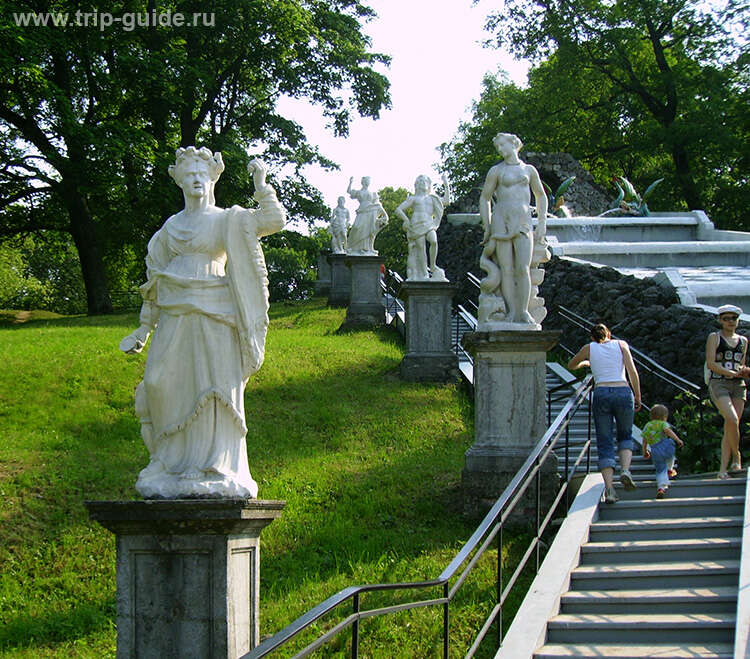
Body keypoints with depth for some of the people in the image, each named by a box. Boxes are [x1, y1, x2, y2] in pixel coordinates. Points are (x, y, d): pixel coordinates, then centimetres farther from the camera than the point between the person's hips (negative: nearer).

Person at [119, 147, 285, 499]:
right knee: (168, 384, -4)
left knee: (214, 386, -8)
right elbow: (156, 280, 21)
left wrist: (261, 183, -12)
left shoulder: (228, 220, 7)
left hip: (214, 316, -4)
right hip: (175, 317, 4)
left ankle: (214, 468, -3)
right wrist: (145, 328, 19)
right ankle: (175, 465, 5)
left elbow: (274, 220, -6)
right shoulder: (171, 227, 17)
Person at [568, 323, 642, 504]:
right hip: (623, 392, 0)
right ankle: (625, 470, -6)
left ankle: (609, 488, -11)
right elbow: (632, 371, 2)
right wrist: (638, 397, 7)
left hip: (601, 394, 0)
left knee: (605, 443, 3)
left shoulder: (589, 348, 16)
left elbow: (571, 366, 33)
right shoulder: (621, 345, 14)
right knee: (625, 436, 21)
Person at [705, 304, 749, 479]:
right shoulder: (714, 337, 7)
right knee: (732, 420, -24)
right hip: (718, 383, -4)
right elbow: (710, 363, -4)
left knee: (731, 426, -5)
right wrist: (731, 373, -13)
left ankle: (723, 469, -6)